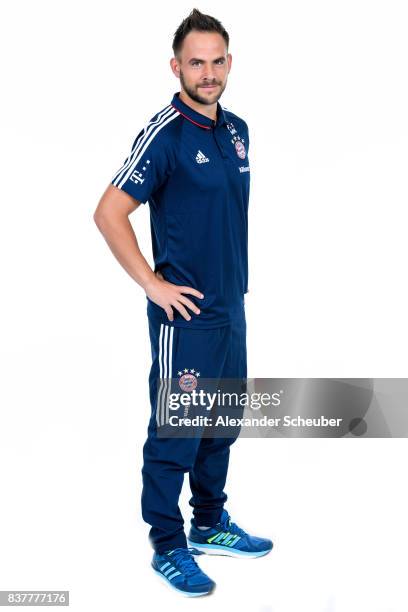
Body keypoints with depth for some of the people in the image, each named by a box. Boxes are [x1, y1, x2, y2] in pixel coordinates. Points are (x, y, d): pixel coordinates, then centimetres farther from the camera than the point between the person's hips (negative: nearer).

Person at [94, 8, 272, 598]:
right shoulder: (165, 133, -14)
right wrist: (153, 284, -16)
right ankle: (168, 548, 17)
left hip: (232, 306, 8)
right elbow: (109, 214, -16)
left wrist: (234, 282, 16)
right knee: (175, 433, 2)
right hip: (185, 312, -8)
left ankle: (211, 524, 35)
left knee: (221, 425, 18)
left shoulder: (237, 130, 8)